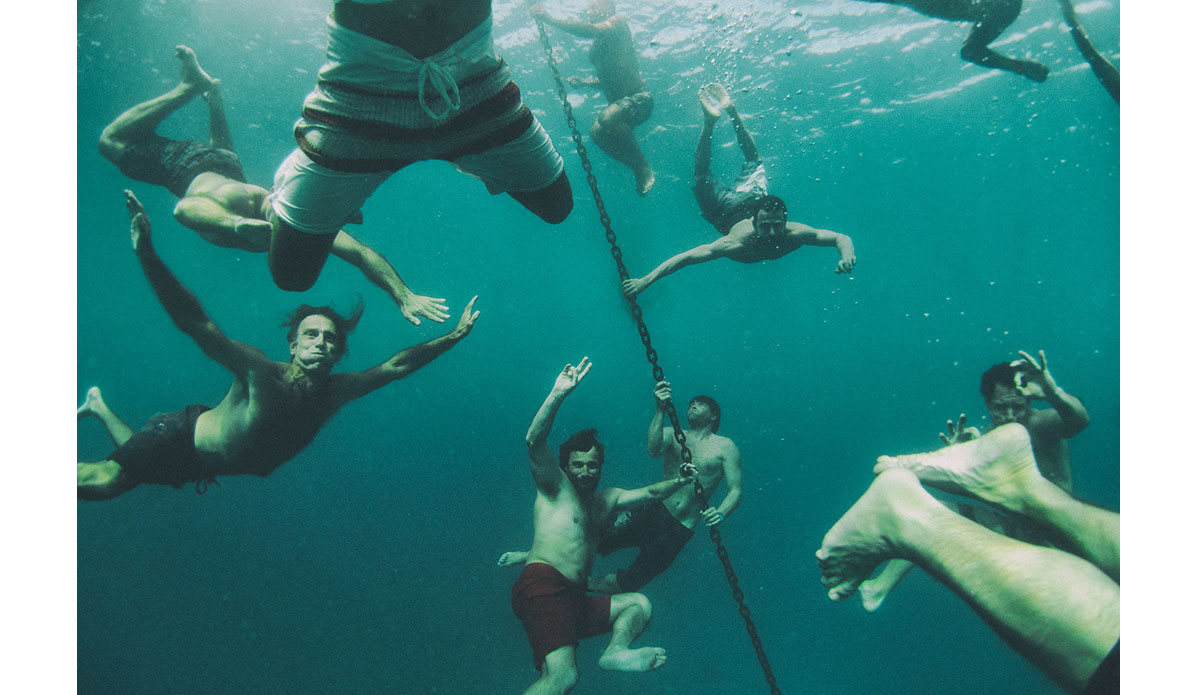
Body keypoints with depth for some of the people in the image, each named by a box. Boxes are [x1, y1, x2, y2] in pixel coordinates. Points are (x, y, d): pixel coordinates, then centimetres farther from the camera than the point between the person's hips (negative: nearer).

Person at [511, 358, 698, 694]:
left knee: (639, 603, 14)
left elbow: (648, 492, 34)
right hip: (543, 586, -9)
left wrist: (678, 482, 15)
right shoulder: (554, 487, 5)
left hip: (574, 602, 9)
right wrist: (558, 394, -22)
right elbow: (534, 440, -12)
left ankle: (616, 650, -12)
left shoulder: (605, 498, 25)